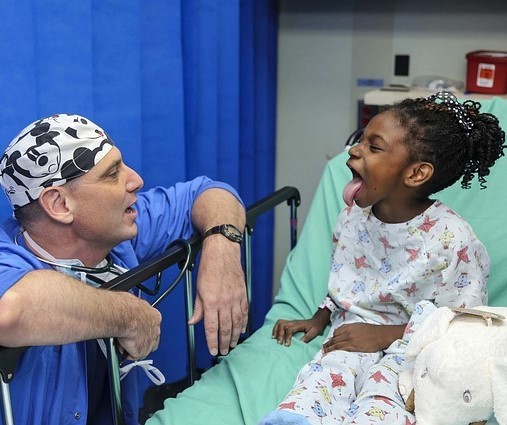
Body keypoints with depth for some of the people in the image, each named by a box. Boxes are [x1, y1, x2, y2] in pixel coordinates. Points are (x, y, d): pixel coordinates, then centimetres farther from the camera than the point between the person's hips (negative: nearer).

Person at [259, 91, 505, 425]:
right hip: (352, 339, 5)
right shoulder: (354, 216, 3)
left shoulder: (452, 238, -17)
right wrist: (320, 319, 10)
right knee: (317, 383, -29)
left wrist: (385, 335, -17)